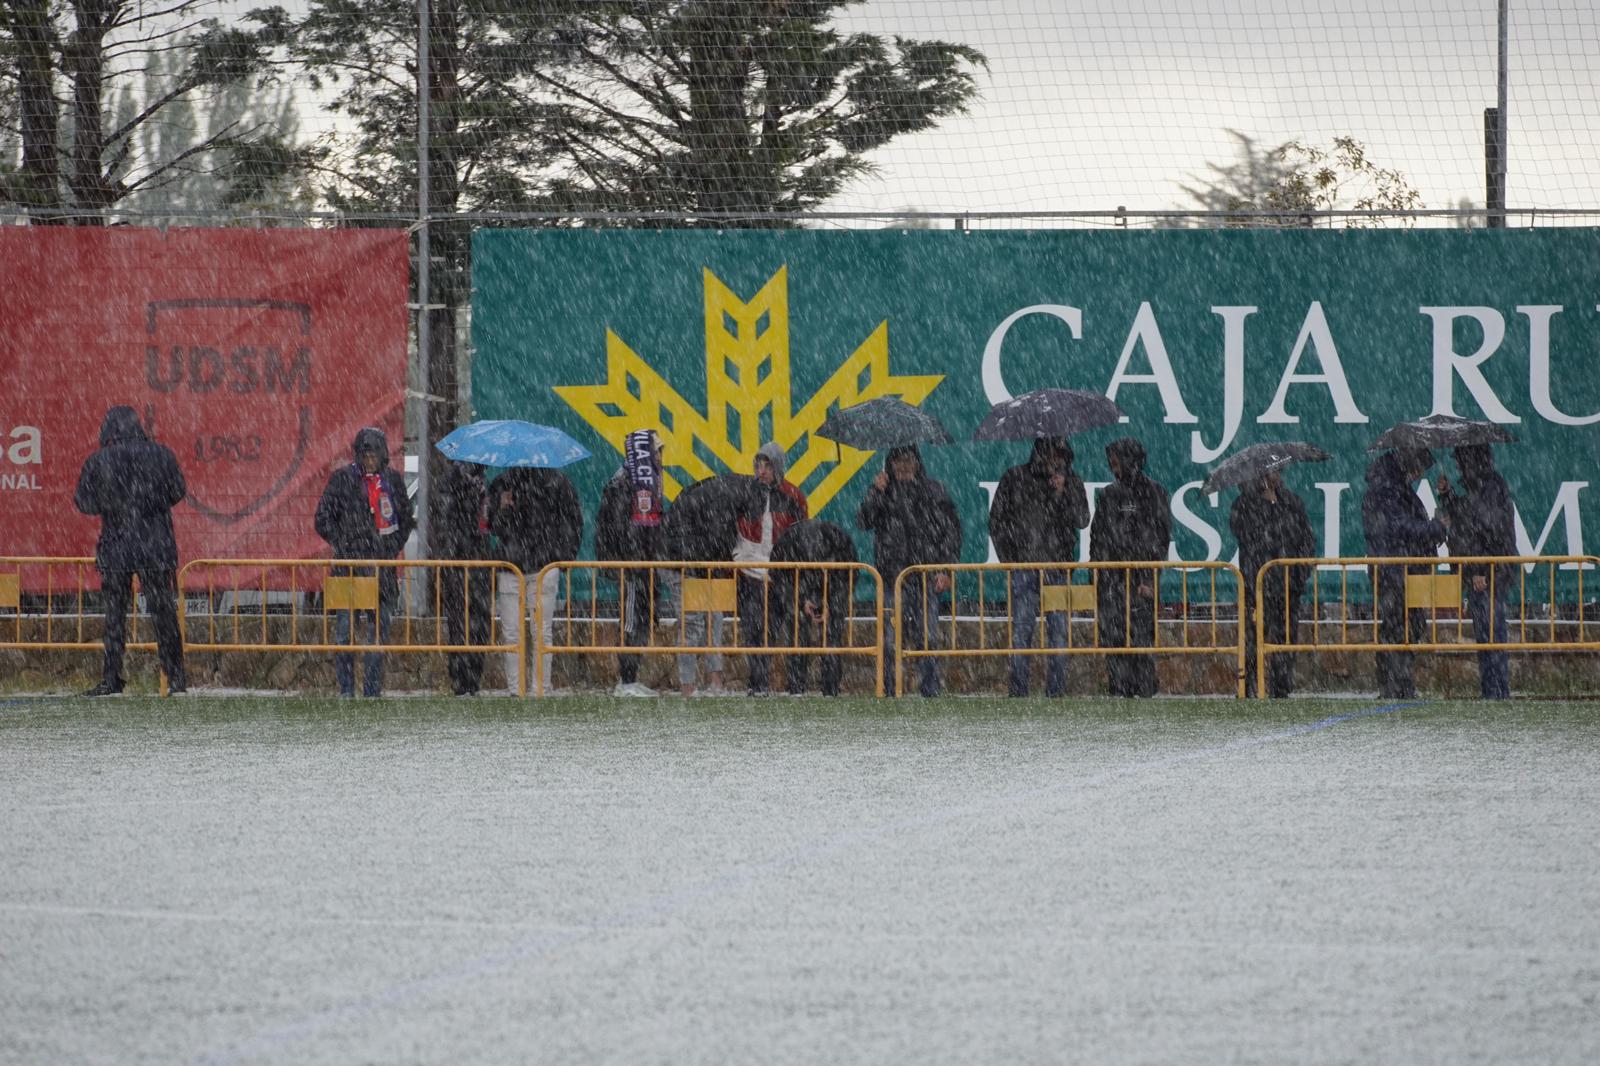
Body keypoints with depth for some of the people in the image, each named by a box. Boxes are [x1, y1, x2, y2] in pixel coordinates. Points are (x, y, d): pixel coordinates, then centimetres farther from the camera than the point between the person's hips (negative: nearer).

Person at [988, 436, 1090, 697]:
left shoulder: (1072, 483, 7)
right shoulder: (1014, 479, 5)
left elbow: (1081, 520, -1)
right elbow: (996, 521, 9)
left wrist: (1062, 494, -14)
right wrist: (1009, 558, 2)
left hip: (1058, 568, 1)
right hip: (1023, 567, -1)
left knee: (1059, 631, 2)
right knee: (1021, 630, -6)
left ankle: (1056, 692, 7)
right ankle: (1018, 693, -4)